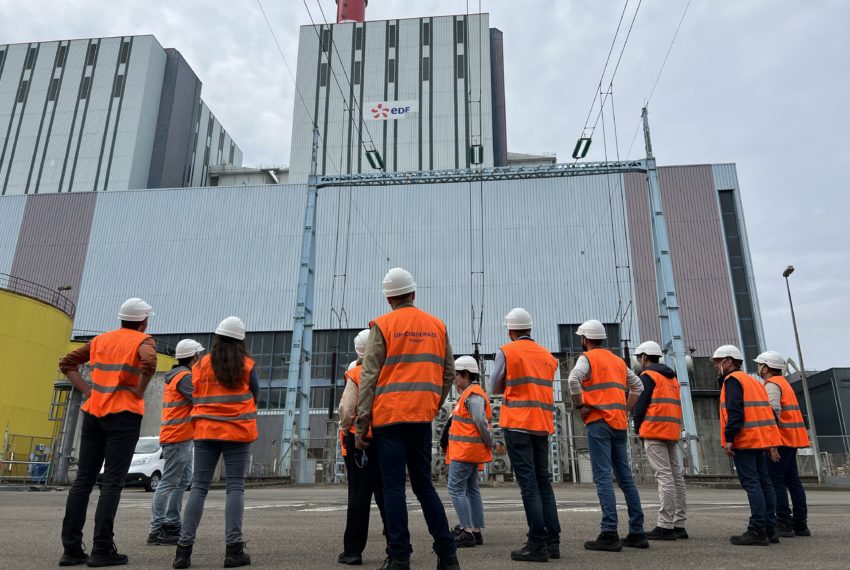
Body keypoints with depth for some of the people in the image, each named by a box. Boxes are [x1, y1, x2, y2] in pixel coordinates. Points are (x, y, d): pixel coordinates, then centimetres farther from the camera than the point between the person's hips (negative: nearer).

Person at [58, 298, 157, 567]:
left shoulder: (101, 339, 16)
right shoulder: (143, 340, -3)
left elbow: (67, 363, 17)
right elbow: (149, 362, -25)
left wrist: (87, 391, 10)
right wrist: (139, 391, -12)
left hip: (93, 413, 6)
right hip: (124, 414, -6)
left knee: (83, 481, 8)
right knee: (112, 482, -3)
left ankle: (71, 549, 10)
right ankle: (102, 550, -3)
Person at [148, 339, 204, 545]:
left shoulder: (174, 375, 17)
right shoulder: (184, 376, -15)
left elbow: (194, 396, 16)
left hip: (181, 437, 10)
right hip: (178, 437, -10)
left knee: (183, 481, 15)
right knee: (169, 482, -7)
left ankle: (172, 525, 20)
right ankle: (157, 530, -4)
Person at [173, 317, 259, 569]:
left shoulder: (201, 364, 3)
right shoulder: (247, 364, -1)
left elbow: (195, 398, 7)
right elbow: (255, 397, 7)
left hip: (206, 431, 2)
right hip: (238, 431, -2)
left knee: (199, 487, 6)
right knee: (235, 487, 0)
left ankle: (184, 547, 2)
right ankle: (233, 548, -3)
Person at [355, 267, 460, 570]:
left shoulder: (382, 326, -1)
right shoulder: (437, 325, 11)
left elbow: (369, 378, -5)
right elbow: (448, 374, 13)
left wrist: (361, 424, -3)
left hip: (389, 416, -4)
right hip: (422, 417, 4)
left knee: (394, 487, 2)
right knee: (424, 484, 14)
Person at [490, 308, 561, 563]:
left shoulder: (506, 351, -3)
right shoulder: (547, 355, 13)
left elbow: (494, 387, 3)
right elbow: (544, 387, 16)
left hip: (517, 424, -5)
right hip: (543, 425, 6)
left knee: (528, 482, -5)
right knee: (543, 481, 12)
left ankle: (538, 544, -5)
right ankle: (552, 541, 13)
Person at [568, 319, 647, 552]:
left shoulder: (587, 357, -2)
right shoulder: (617, 360, 20)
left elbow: (573, 379, -21)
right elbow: (638, 386, 25)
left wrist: (580, 406, -11)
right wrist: (624, 410, 18)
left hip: (599, 422, -7)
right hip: (619, 424, 7)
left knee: (603, 477, -9)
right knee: (625, 477, 11)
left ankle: (610, 534, -12)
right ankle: (637, 532, 14)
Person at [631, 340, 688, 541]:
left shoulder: (648, 376, -4)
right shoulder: (672, 377, 22)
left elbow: (639, 405, -10)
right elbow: (676, 405, 22)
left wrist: (638, 428, 2)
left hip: (654, 431, -8)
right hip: (673, 432, 9)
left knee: (664, 477, -11)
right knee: (676, 476, 8)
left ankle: (665, 526, -11)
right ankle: (679, 524, 12)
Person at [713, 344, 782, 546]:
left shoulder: (732, 380, -6)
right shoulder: (754, 381, 22)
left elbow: (735, 411, -19)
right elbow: (767, 411, 20)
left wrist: (728, 438, -19)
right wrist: (771, 444, 20)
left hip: (744, 440, -9)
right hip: (761, 439, 9)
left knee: (751, 484, -9)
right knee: (763, 483, 10)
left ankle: (757, 531, -10)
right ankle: (769, 530, 15)